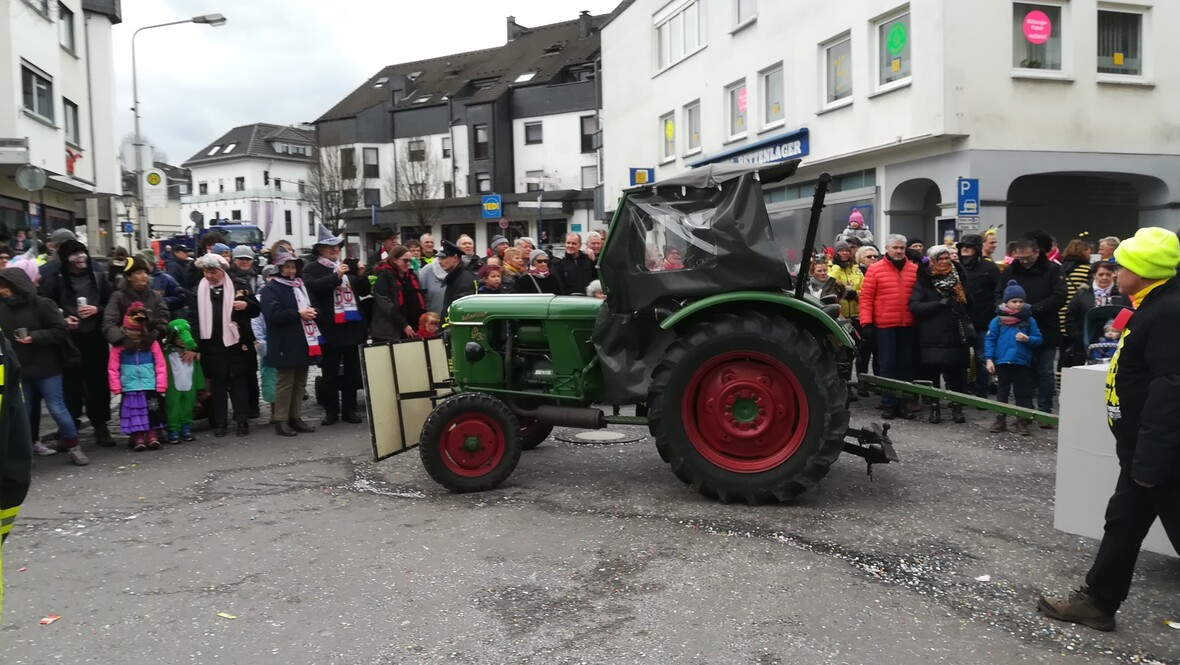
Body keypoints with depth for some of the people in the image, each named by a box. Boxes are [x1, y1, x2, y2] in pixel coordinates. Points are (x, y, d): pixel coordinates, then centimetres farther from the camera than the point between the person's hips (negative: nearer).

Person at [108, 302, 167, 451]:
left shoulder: (152, 344, 1)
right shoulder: (119, 346, 0)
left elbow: (160, 366, 0)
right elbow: (113, 368, -1)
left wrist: (161, 386, -3)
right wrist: (116, 387, -5)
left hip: (150, 387, 0)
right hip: (130, 389, 0)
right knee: (134, 413, 3)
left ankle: (152, 436, 11)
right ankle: (138, 438, 7)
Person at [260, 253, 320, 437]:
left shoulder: (301, 286, 19)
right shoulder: (271, 289, -5)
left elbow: (312, 304, 25)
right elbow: (273, 314, -18)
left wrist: (312, 312, 3)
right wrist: (298, 314, -19)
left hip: (303, 343, 7)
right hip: (285, 345, -7)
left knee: (300, 382, 11)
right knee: (285, 382, -4)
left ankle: (296, 417, 18)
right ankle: (280, 420, 2)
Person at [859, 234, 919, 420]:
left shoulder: (915, 270, 7)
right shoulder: (875, 269, 0)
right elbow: (866, 297, -3)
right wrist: (866, 323, -10)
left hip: (908, 326, 3)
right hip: (884, 326, -3)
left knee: (906, 364, 8)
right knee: (888, 365, 1)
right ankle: (888, 404, 7)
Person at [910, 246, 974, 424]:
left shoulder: (958, 278, 13)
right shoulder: (923, 281, 0)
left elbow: (967, 304, 25)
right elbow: (914, 306, -12)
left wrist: (969, 322, 16)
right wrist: (940, 303, -17)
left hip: (956, 335, 3)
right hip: (932, 337, -3)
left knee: (956, 373, 3)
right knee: (932, 374, -1)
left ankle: (956, 406, 15)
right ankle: (934, 407, 12)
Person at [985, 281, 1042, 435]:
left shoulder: (1029, 320, 0)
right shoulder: (997, 320, -2)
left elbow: (1038, 339, 1)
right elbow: (989, 340, -1)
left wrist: (1028, 339, -19)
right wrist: (989, 359, -6)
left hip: (1023, 363, 0)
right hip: (1002, 362, 0)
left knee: (1023, 393, 7)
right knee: (1002, 392, 11)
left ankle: (1022, 421, 16)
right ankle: (1000, 420, 21)